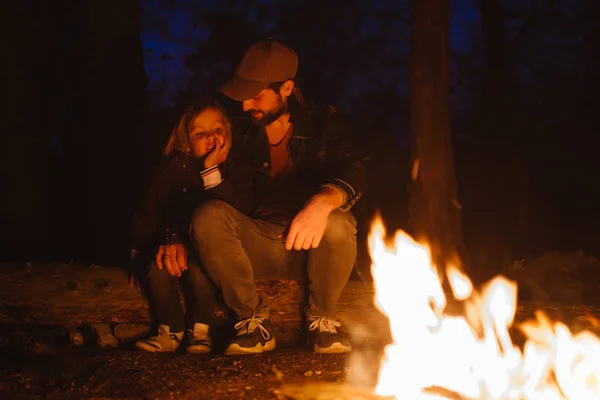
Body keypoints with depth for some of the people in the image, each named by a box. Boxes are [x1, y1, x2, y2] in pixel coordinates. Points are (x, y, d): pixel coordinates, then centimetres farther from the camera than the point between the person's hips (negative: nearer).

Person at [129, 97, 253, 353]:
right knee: (156, 267, -28)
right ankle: (171, 331, -10)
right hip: (175, 244, 2)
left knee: (198, 267, -34)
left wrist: (212, 171, -26)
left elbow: (239, 210, -21)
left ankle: (199, 331, -12)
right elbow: (150, 210, 0)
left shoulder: (237, 169, -3)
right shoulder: (175, 167, 1)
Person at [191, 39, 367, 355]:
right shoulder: (242, 137, 6)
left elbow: (353, 173, -18)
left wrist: (324, 200, -42)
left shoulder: (323, 124, 1)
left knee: (338, 223, -35)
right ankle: (253, 319, -14)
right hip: (258, 246, 2)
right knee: (208, 216, -27)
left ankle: (322, 318, -8)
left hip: (312, 248, -1)